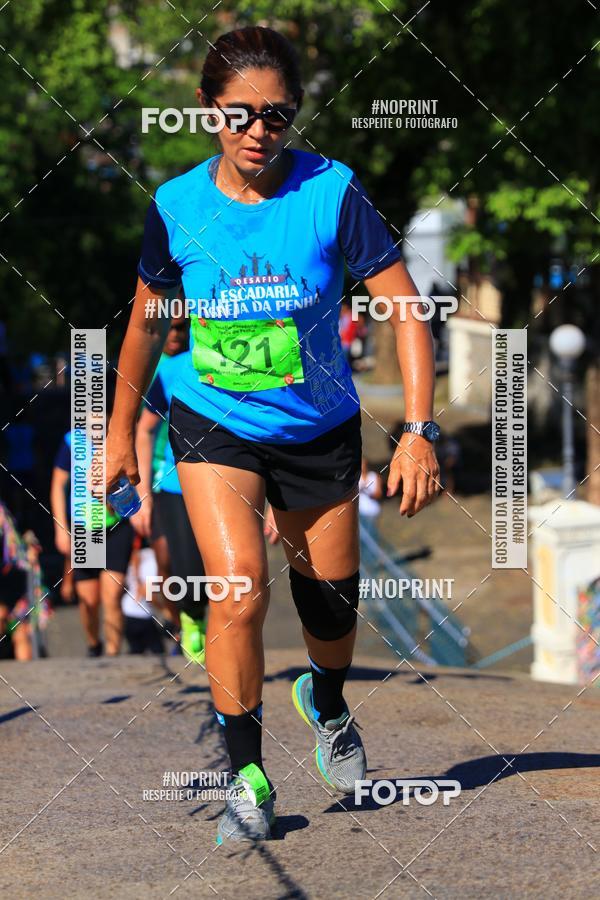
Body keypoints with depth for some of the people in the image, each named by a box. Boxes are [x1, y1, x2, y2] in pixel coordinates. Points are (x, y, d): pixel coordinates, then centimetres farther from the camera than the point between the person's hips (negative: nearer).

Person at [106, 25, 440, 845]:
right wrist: (121, 428, 14)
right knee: (240, 589, -20)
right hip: (213, 423, -1)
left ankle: (326, 703, 49)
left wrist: (419, 431, -19)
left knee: (331, 601, 13)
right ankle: (246, 775, -4)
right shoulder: (177, 207, -12)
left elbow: (403, 308, -12)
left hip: (320, 429, 1)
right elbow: (148, 316, 6)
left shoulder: (332, 191, -17)